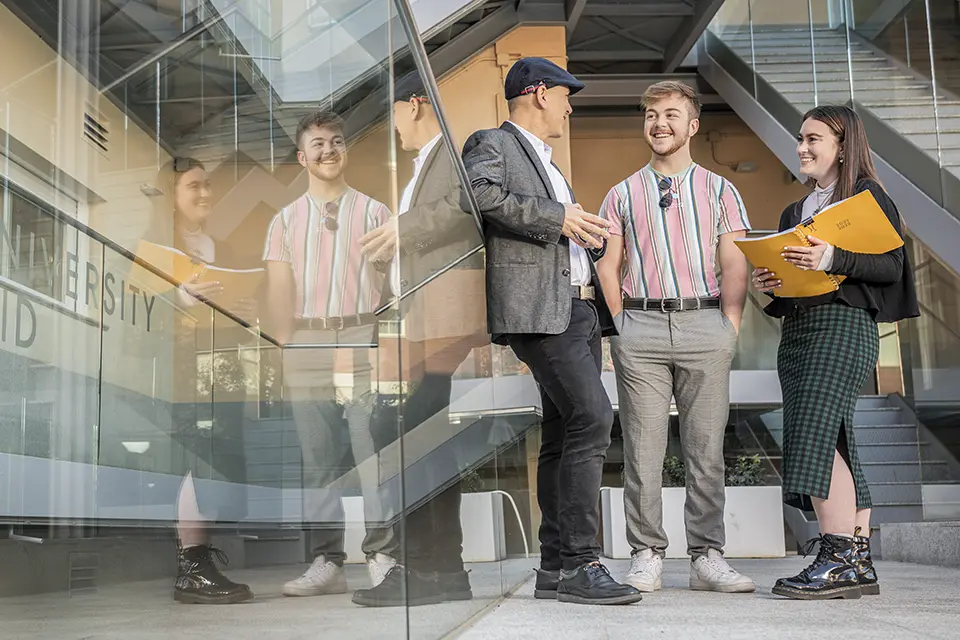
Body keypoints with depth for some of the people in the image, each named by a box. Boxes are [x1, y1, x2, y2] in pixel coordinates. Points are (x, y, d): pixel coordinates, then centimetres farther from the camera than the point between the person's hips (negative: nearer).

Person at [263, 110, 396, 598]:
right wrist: (287, 349, -3)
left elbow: (394, 283, 4)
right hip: (307, 342, 2)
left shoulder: (374, 213, 9)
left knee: (372, 448, -9)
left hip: (362, 338, -2)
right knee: (317, 457, 4)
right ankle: (327, 562, 9)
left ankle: (381, 556, -1)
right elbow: (279, 292, 7)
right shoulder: (285, 221, 14)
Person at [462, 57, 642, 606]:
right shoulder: (492, 144, 2)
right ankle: (580, 563, -16)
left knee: (565, 435, 7)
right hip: (538, 309, -9)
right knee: (592, 417, -19)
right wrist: (558, 217, -19)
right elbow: (480, 193, -20)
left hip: (581, 309, 9)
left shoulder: (548, 164, 30)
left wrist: (591, 234, 16)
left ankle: (556, 569, 11)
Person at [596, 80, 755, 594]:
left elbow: (734, 264, 6)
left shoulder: (719, 191, 14)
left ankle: (707, 557, 6)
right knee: (642, 449, -2)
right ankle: (646, 556, 4)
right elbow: (607, 267, 11)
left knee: (706, 447, 0)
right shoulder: (622, 195, 15)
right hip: (640, 325, 0)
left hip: (704, 324, 0)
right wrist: (620, 330, 1)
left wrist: (729, 327, -5)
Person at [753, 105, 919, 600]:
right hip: (797, 327, 8)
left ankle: (840, 557, -20)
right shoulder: (794, 212, 25)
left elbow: (892, 265, -8)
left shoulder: (868, 196, 3)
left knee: (816, 433, -21)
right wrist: (767, 281, 1)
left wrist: (831, 258, -21)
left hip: (844, 322, -8)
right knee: (835, 446, 3)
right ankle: (858, 563, 4)